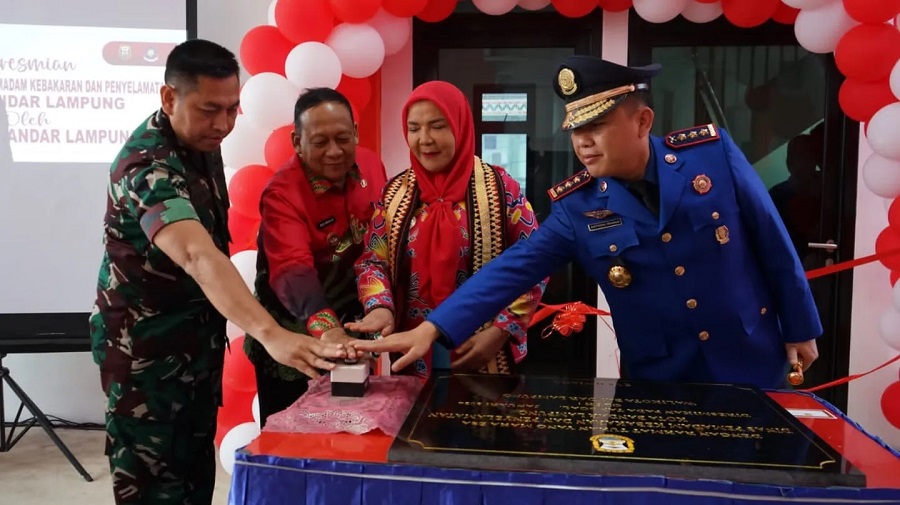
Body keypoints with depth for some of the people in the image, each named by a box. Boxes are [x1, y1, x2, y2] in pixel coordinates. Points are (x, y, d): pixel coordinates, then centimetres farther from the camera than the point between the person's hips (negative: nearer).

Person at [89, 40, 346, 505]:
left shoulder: (203, 142, -3)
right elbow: (197, 255, -47)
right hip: (146, 345, -8)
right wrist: (271, 335, -59)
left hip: (199, 335, 8)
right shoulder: (148, 165, -29)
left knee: (198, 467, 19)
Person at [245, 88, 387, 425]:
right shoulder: (282, 194, -22)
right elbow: (292, 270, -37)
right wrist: (327, 329, -52)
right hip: (295, 347, -5)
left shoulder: (372, 171, -4)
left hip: (353, 337, 5)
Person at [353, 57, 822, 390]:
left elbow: (772, 242, -5)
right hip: (658, 383, 0)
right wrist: (432, 329, -28)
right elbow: (511, 270, -18)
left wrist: (799, 327, 3)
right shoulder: (577, 209, -13)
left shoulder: (713, 152, -14)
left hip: (752, 367, 1)